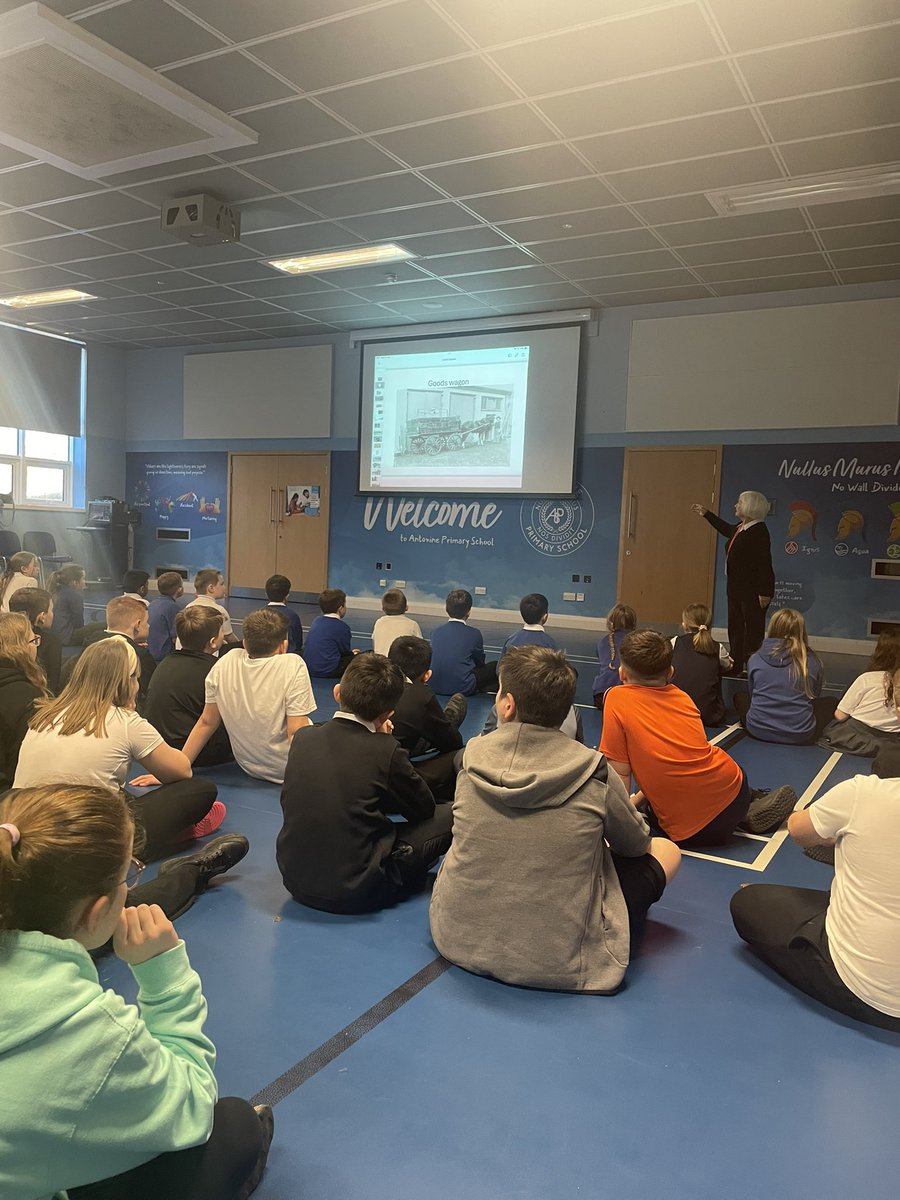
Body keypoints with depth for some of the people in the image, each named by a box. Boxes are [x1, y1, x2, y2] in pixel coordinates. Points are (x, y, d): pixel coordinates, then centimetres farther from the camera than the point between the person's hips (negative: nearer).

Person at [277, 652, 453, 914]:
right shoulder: (385, 749, -15)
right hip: (354, 892, -6)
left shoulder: (303, 738, -2)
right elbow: (424, 808, 1)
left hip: (295, 882, 6)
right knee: (448, 815, 4)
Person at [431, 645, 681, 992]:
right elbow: (636, 844, 2)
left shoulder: (472, 759, -9)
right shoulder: (594, 774, -17)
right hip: (558, 961, -3)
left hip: (458, 940, 4)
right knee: (666, 850, 12)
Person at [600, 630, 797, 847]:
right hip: (734, 791, 6)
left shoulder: (617, 700, -8)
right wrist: (637, 799, 22)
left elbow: (620, 774, -7)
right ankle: (753, 805, 20)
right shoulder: (682, 697, 8)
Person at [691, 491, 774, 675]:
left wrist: (765, 592, -25)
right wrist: (706, 514, 41)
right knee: (735, 629, 17)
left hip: (753, 591, -10)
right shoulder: (740, 528, 9)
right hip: (736, 587, 10)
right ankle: (735, 668, 27)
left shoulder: (759, 532, -20)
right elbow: (727, 529, 34)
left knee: (753, 632, -4)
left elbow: (765, 565, -23)